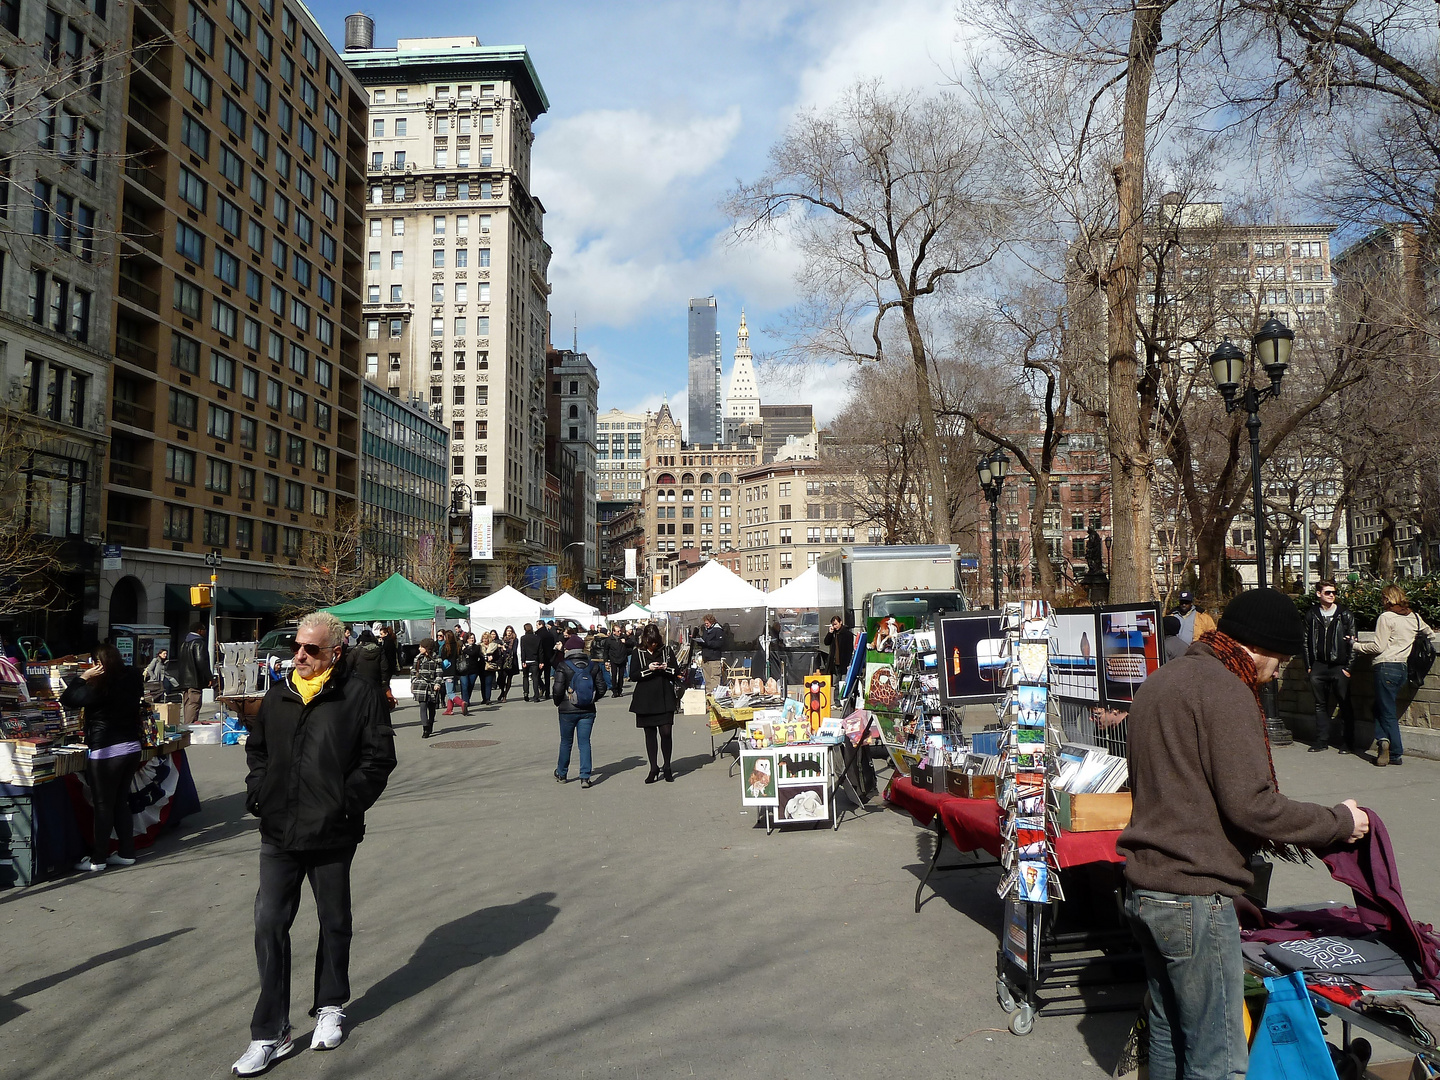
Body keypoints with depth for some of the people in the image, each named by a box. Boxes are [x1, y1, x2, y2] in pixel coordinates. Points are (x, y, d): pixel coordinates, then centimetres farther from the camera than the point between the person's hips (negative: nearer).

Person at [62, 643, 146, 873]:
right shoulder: (132, 681, 0)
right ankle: (126, 853, 20)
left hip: (107, 752, -6)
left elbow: (67, 699, -11)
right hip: (132, 748, 6)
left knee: (103, 805, 4)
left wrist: (83, 677, -3)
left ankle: (98, 859, 11)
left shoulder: (100, 688, -17)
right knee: (121, 802, 16)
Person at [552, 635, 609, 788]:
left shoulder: (563, 666, -10)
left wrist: (558, 703, 5)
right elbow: (602, 688, 0)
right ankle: (585, 777, -2)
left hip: (567, 710, -2)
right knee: (585, 742, 5)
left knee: (566, 742, 14)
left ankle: (562, 773, 29)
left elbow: (558, 689, -14)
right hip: (588, 711, 2)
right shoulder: (594, 666, -1)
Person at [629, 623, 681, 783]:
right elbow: (633, 676, -3)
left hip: (665, 698, 0)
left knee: (666, 732, -5)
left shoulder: (667, 652, 7)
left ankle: (667, 767, 10)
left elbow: (676, 673, 9)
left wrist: (666, 668, -11)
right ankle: (654, 768, 14)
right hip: (645, 700, 0)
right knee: (650, 734, 5)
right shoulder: (637, 654, 4)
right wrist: (648, 669, -16)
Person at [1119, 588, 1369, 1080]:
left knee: (1167, 1036, 20)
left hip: (1144, 889, 10)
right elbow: (1250, 803, -19)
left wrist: (1260, 834, 21)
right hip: (1194, 897, -10)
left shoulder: (1159, 681, 15)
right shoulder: (1224, 689, -15)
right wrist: (1340, 822, -4)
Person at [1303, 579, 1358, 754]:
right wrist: (1308, 666, 6)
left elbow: (1352, 641, 1)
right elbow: (1307, 642, 11)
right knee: (1320, 705, 8)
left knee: (1345, 705, 2)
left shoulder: (1345, 614, 1)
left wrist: (1348, 666, -5)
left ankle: (1347, 743, 10)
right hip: (1318, 667, 2)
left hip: (1339, 666, -2)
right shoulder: (1311, 615, 7)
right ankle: (1321, 741, 15)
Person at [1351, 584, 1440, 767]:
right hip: (1404, 668, 6)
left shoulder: (1386, 617, -9)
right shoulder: (1414, 617, 10)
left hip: (1386, 667, -6)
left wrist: (1357, 646, 1)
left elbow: (1378, 647, -12)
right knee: (1380, 707, 16)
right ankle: (1384, 740, 1)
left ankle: (1396, 755, -5)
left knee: (1387, 712, 0)